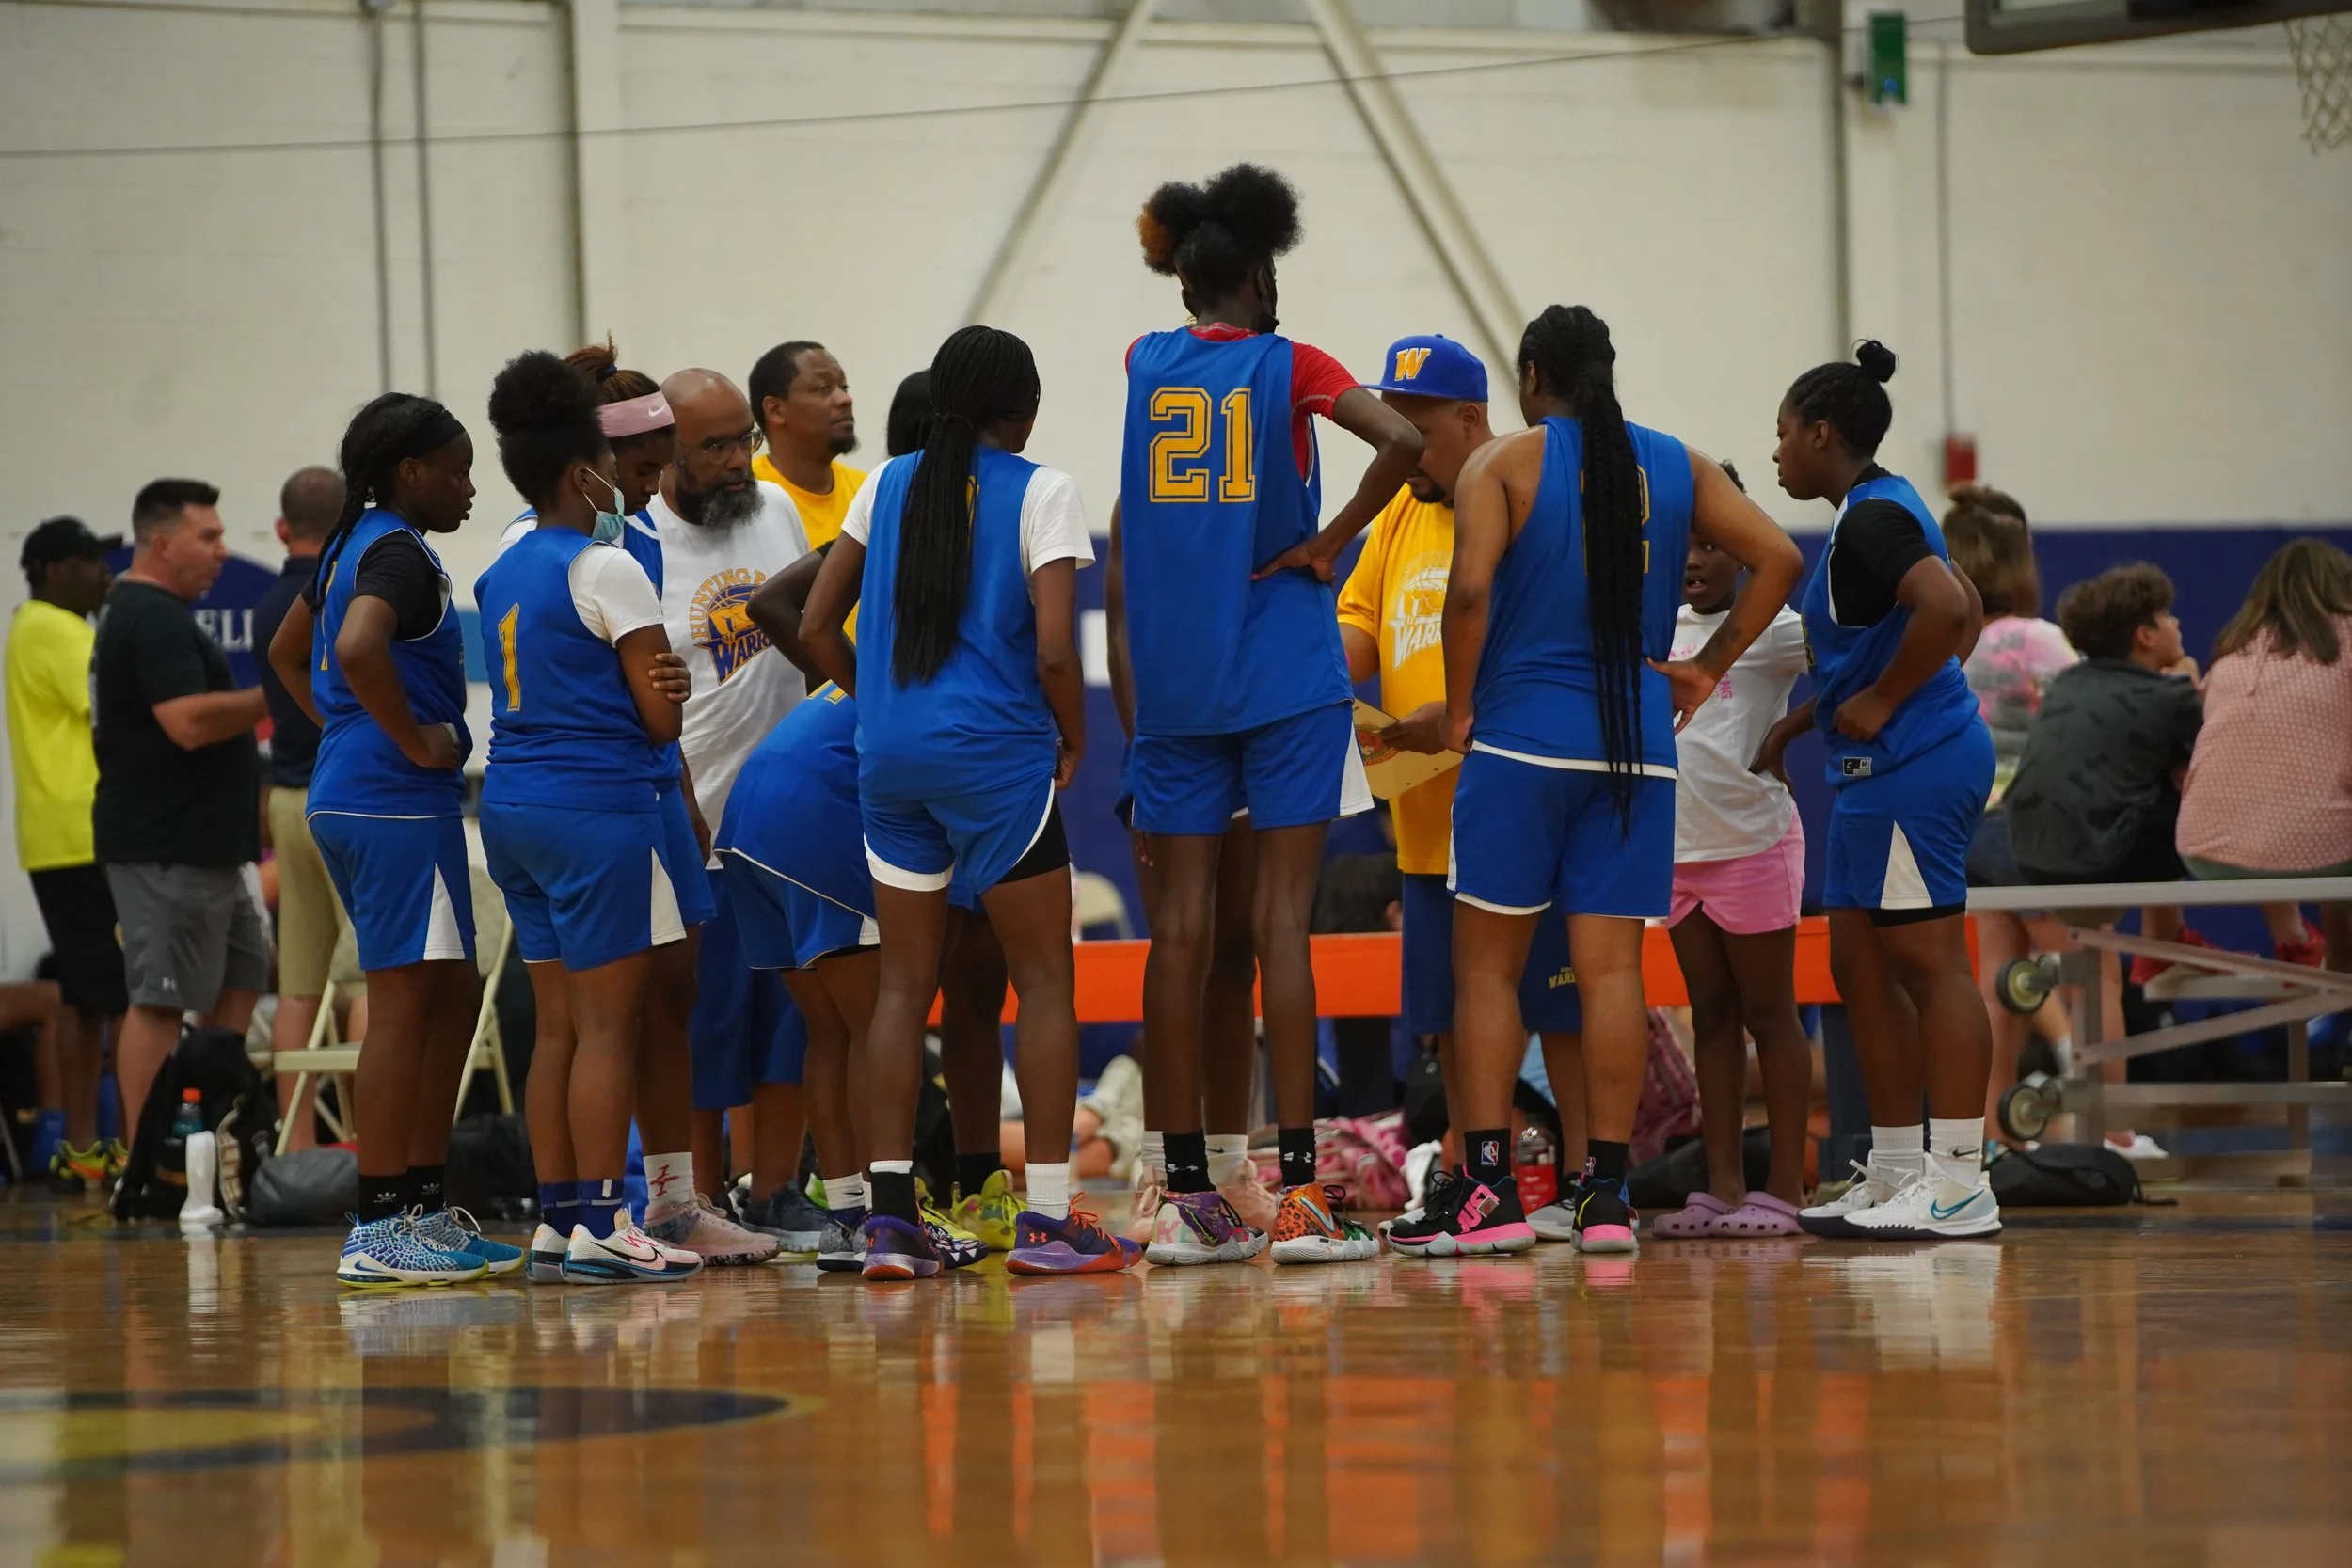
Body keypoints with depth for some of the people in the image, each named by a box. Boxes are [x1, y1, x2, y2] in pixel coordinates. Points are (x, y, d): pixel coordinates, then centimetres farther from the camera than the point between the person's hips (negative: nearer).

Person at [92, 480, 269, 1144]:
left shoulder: (136, 612, 18)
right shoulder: (155, 618, -16)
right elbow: (189, 722, -25)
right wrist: (276, 696, -17)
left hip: (203, 844, 11)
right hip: (168, 849, -11)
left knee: (242, 976, 15)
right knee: (160, 1001, -8)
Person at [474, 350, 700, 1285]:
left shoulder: (502, 574, 14)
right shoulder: (606, 568, -10)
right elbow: (661, 716, -11)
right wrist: (671, 688, 11)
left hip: (513, 804, 8)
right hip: (598, 803, -8)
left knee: (564, 1022, 12)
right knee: (609, 1021, -5)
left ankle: (556, 1221, 12)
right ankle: (601, 1226, -7)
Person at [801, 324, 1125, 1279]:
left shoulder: (888, 485, 9)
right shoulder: (1040, 492, -5)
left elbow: (817, 628, 8)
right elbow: (1054, 651, -14)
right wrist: (1073, 739, 2)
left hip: (890, 759, 5)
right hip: (997, 755, -5)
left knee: (904, 984, 10)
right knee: (1045, 981, 4)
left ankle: (890, 1217, 5)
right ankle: (1047, 1218, -1)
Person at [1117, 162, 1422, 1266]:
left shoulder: (1145, 366, 8)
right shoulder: (1288, 367, -3)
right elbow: (1403, 441, -20)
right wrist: (1329, 543, -9)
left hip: (1172, 680, 4)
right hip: (1287, 674, -3)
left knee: (1181, 927, 3)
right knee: (1281, 920, -6)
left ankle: (1186, 1195, 3)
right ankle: (1297, 1191, -9)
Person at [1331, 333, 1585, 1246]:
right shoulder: (1401, 513, 15)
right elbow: (1358, 622, 13)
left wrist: (1461, 716, -25)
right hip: (1429, 820, 7)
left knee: (1558, 1008, -1)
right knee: (1450, 1017, 10)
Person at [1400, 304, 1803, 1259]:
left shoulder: (1502, 464, -1)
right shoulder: (1678, 467, 11)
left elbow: (1471, 588, -15)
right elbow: (1778, 559, 5)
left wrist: (1459, 708, -4)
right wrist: (1707, 668, 9)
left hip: (1521, 738, -3)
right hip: (1637, 742, 3)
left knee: (1487, 964, 3)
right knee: (1611, 966, 3)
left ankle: (1487, 1190, -3)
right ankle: (1606, 1193, -1)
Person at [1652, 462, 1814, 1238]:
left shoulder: (1771, 629, -8)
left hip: (1753, 844, -6)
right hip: (1682, 849, 7)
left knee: (1768, 1013, -1)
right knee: (1711, 1014, 8)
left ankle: (1784, 1188, 2)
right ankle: (1723, 1186, 11)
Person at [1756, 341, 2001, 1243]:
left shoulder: (1872, 519, -14)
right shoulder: (1880, 510, 18)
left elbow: (1945, 608, -30)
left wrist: (1881, 703, -20)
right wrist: (1811, 714, 29)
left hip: (1909, 766, -11)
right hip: (1879, 771, 11)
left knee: (1928, 964, -10)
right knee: (1860, 967, 13)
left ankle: (1959, 1184, -10)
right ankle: (1893, 1174, 17)